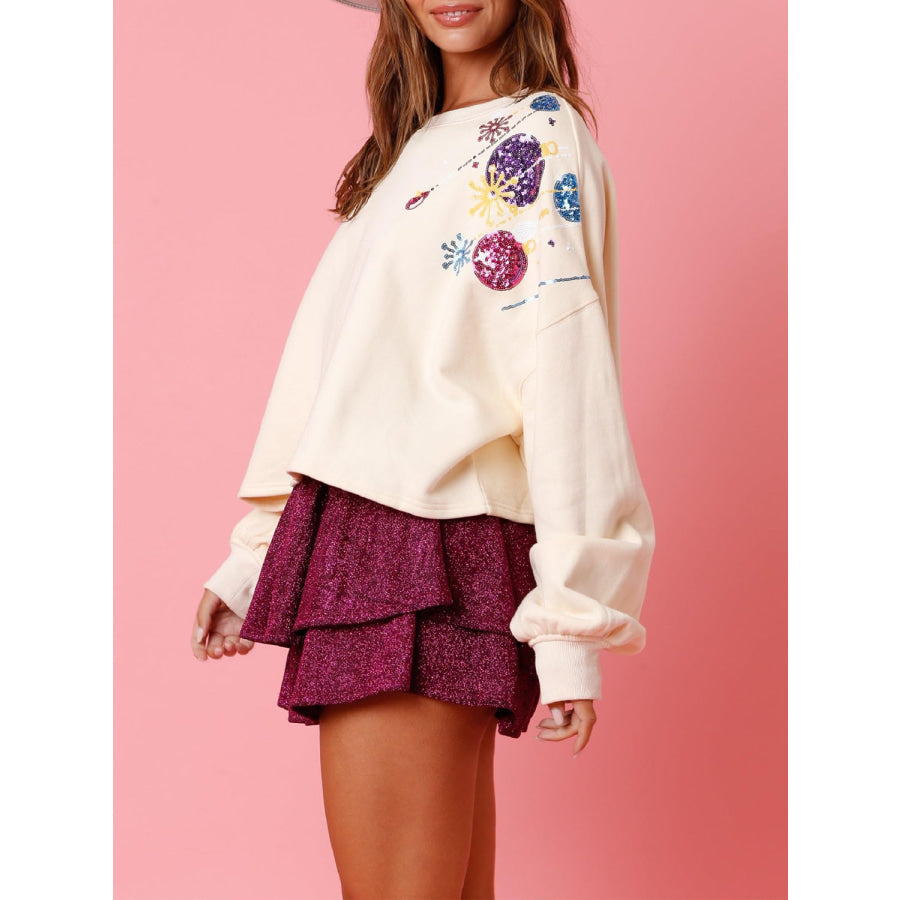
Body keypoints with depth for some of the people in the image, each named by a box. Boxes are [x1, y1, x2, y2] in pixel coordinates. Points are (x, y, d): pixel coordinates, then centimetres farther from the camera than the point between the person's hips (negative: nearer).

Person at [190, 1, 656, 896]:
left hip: (424, 547, -8)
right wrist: (257, 557, 18)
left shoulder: (539, 133, -2)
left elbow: (566, 367, -12)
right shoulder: (417, 145, 23)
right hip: (362, 541, 8)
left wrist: (572, 617, -19)